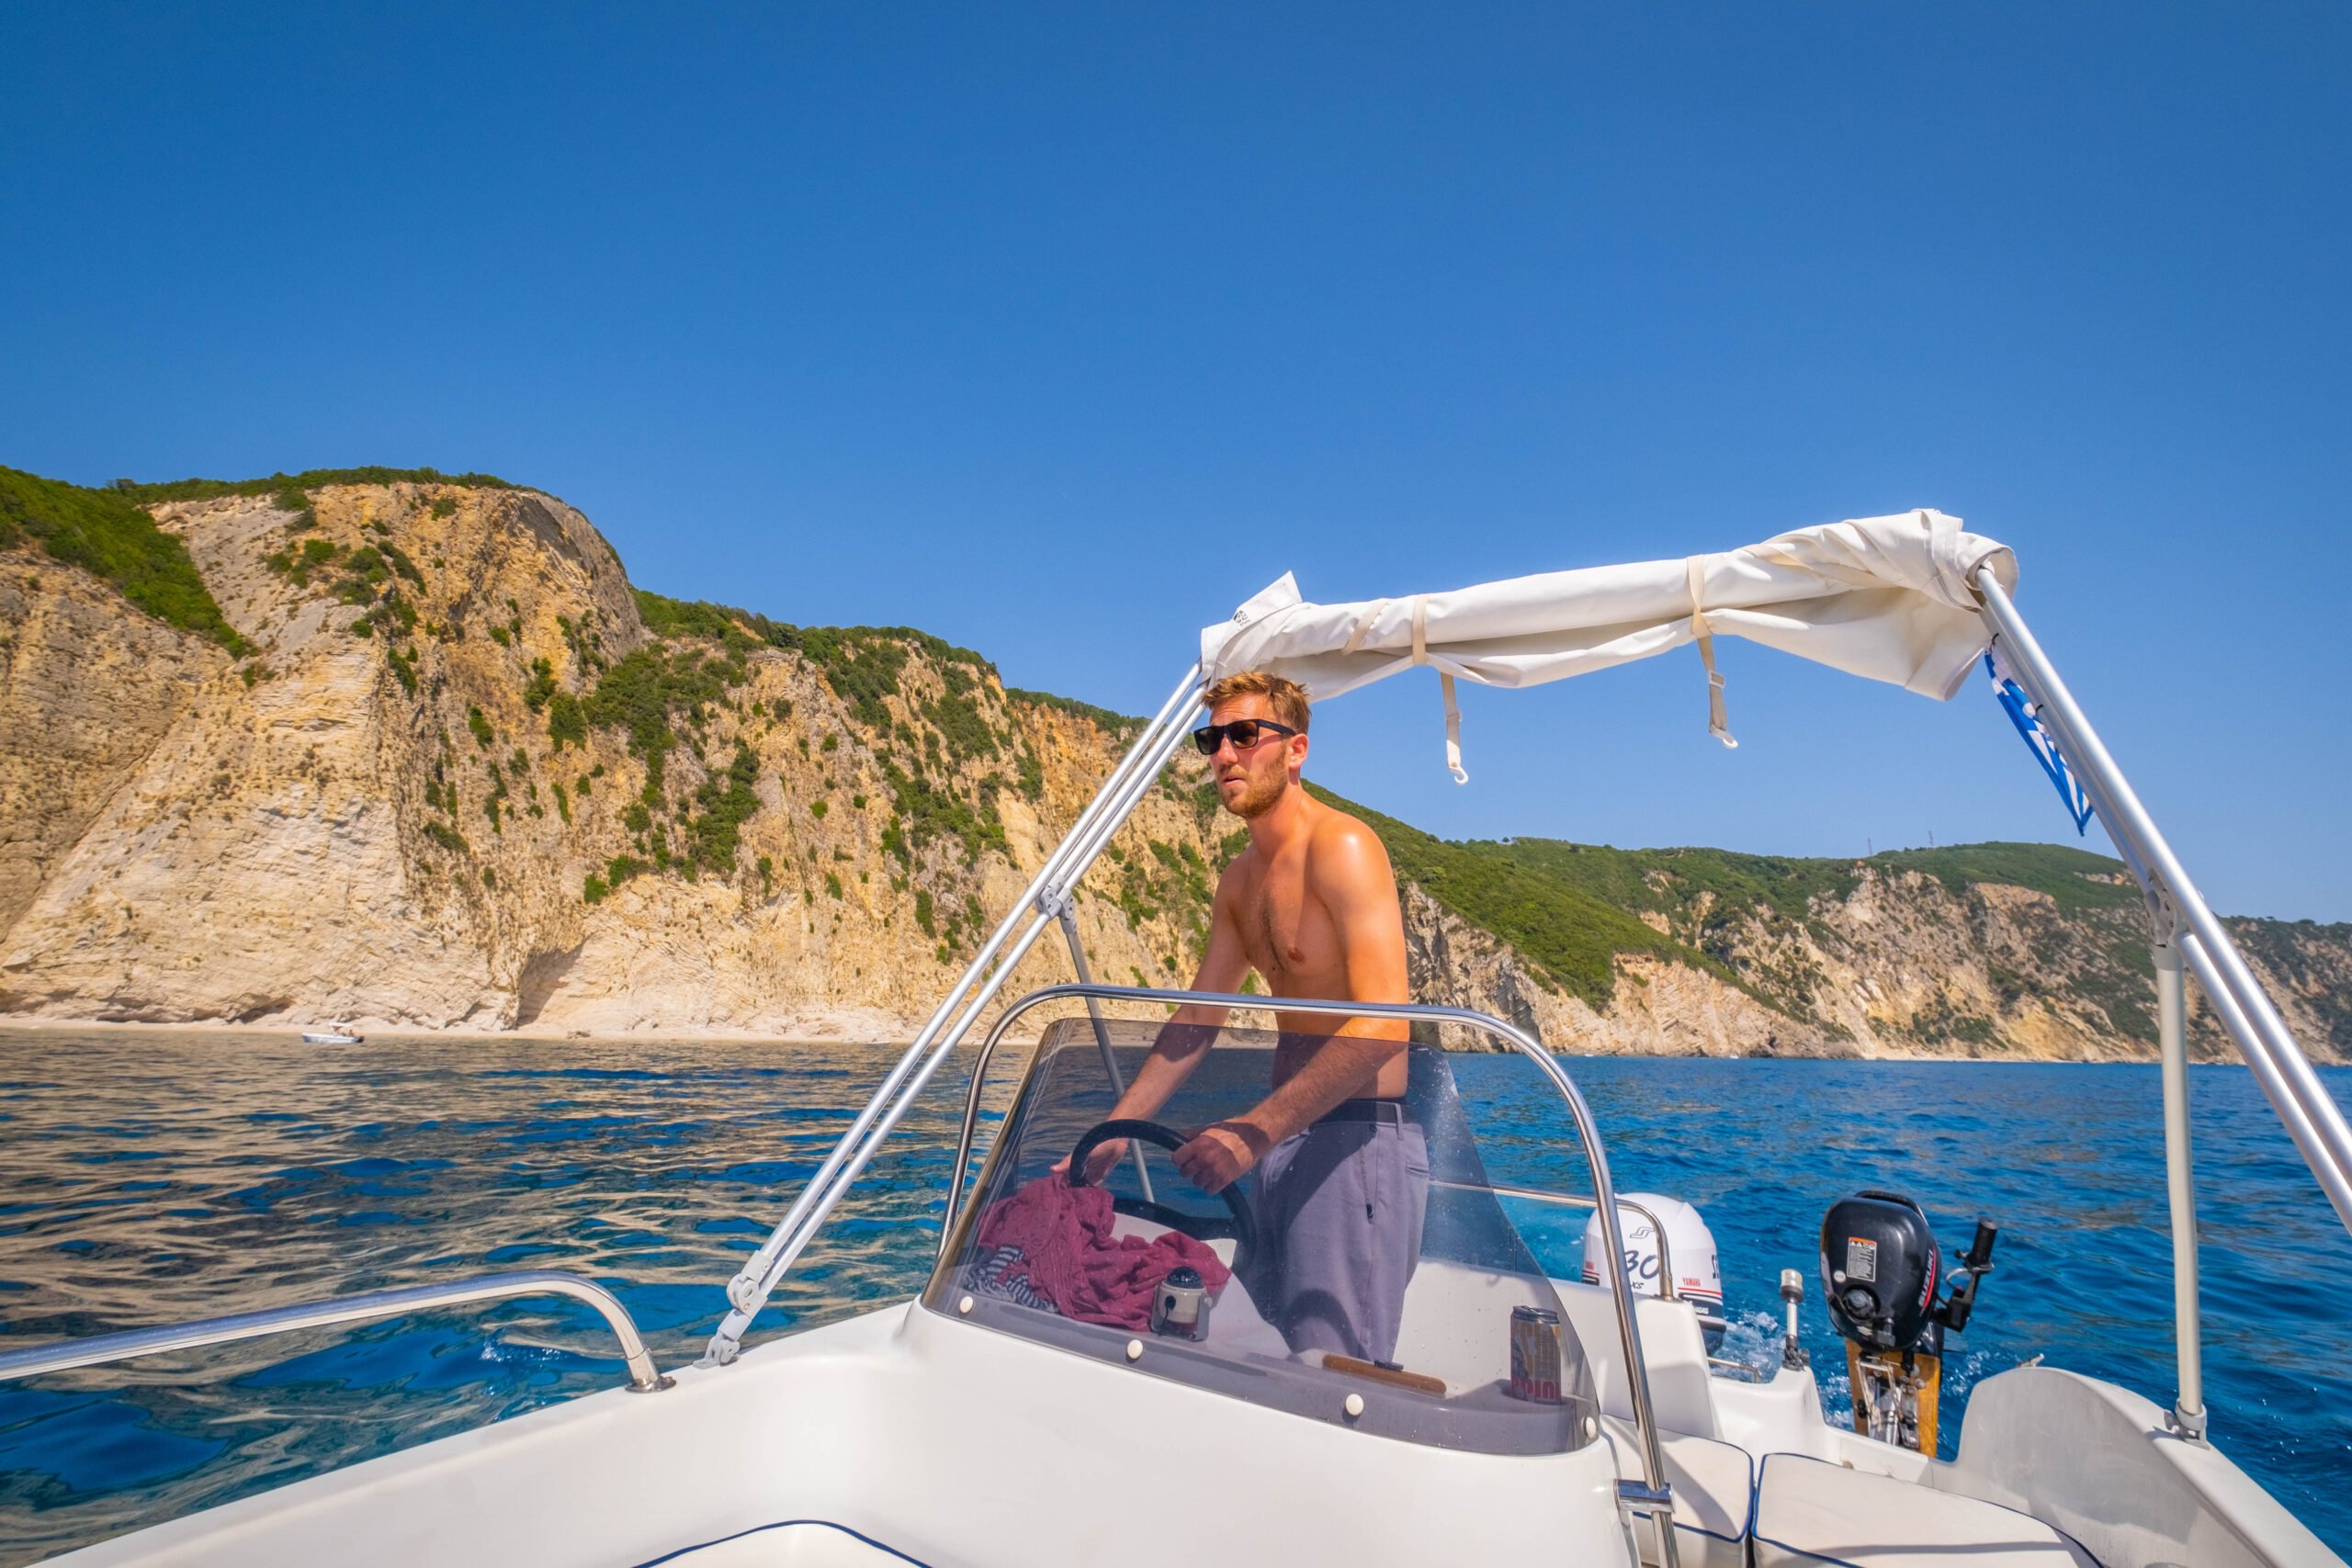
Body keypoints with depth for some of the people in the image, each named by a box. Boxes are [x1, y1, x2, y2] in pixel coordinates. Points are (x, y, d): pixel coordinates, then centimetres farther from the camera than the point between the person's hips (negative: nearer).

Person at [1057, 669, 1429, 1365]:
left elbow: (1383, 1027, -23)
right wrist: (1109, 1139, 9)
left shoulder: (1341, 847, -14)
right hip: (1285, 1139, 8)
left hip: (1359, 1136, -8)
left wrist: (1254, 1131, -28)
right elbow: (1195, 1021, 15)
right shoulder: (1239, 881, 13)